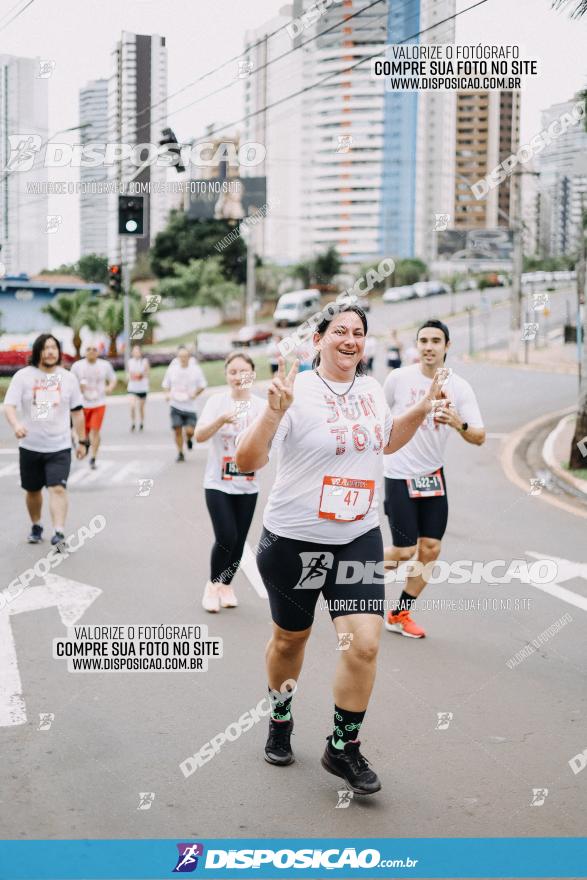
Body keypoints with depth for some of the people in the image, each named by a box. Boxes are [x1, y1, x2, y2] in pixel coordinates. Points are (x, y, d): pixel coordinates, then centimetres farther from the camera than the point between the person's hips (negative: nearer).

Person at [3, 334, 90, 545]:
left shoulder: (68, 378, 3)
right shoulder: (23, 376, -3)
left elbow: (77, 412, 11)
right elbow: (9, 406, -12)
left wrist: (82, 441, 10)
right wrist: (16, 425, -32)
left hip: (60, 447, -1)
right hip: (30, 446, 1)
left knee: (58, 489, -17)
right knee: (33, 490, 15)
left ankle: (59, 533, -22)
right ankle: (36, 527, 37)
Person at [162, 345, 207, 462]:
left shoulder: (195, 369, -3)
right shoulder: (172, 369, 0)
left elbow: (202, 385, 7)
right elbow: (165, 384, 13)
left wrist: (195, 394, -11)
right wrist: (168, 393, -7)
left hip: (190, 406, -1)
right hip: (176, 405, 1)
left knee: (190, 431, -8)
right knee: (177, 430, -2)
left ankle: (188, 439, 29)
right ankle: (180, 453, 14)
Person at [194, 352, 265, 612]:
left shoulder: (261, 406, 2)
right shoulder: (217, 401, -5)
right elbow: (199, 436, -14)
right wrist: (221, 420, -29)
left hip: (247, 485, 3)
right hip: (218, 483, -3)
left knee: (239, 541, 5)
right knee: (226, 537, -12)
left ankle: (226, 585, 26)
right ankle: (213, 585, 10)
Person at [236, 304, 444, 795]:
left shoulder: (373, 390, 3)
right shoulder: (298, 391, -15)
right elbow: (248, 462, -20)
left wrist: (421, 410, 10)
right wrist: (274, 411, -35)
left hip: (359, 538, 4)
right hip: (294, 540, -3)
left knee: (364, 644, -9)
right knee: (291, 639, 16)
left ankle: (343, 747, 12)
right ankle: (281, 719, 44)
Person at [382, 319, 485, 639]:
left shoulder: (460, 388, -5)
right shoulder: (399, 378, -9)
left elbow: (479, 438, -11)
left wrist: (459, 424, -31)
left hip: (433, 475, 3)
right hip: (399, 475, -3)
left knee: (430, 549, 2)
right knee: (405, 551, -6)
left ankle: (399, 615, 18)